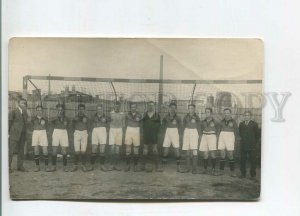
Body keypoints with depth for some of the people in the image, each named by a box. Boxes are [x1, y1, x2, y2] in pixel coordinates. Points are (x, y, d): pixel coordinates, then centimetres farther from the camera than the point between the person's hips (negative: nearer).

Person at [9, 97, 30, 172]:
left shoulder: (25, 112, 12)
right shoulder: (14, 111, -3)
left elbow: (27, 122, 9)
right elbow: (9, 122, -3)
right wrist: (8, 133, -7)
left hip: (22, 135, 6)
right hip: (14, 134, -5)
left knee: (21, 151, 8)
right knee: (11, 150, -6)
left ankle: (20, 166, 14)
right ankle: (8, 166, -1)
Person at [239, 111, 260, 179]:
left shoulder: (254, 124, 1)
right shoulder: (241, 124, 10)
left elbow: (257, 135, 4)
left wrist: (254, 143, 2)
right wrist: (243, 140, 12)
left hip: (252, 146, -3)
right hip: (243, 146, 3)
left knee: (252, 160, 0)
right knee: (243, 160, 4)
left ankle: (253, 175, 7)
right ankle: (243, 174, 12)